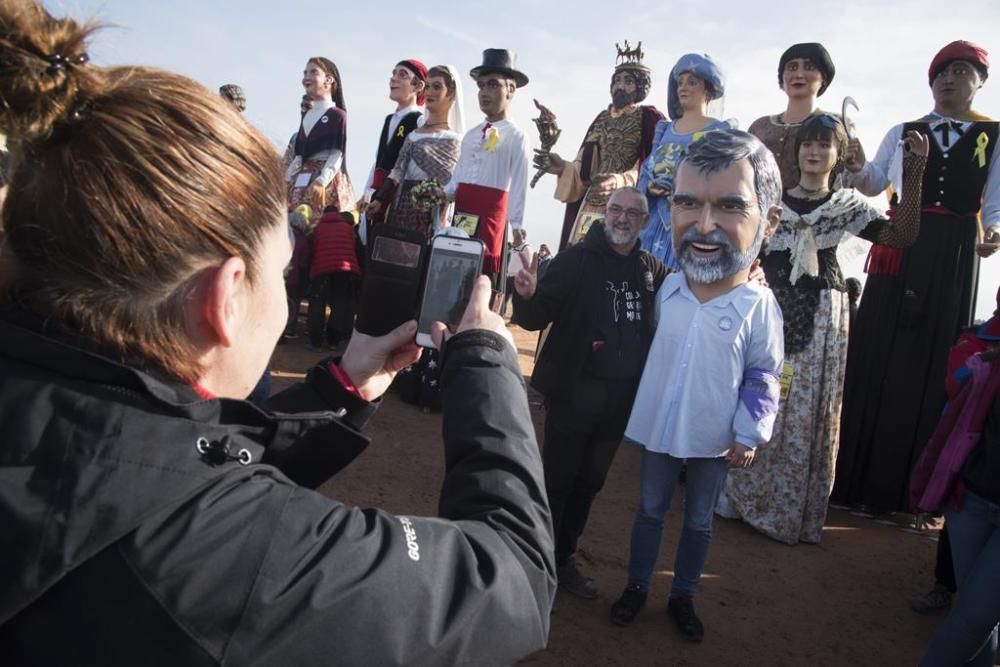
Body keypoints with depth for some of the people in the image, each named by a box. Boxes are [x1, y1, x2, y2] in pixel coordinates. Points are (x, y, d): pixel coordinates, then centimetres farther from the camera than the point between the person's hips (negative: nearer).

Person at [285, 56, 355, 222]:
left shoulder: (337, 115, -4)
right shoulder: (307, 115, 18)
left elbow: (337, 153, -11)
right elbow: (299, 153, 19)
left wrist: (322, 181, -21)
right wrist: (287, 178, 11)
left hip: (327, 179, -7)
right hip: (302, 182, 7)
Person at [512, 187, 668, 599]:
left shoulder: (653, 270, 7)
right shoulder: (577, 259, -7)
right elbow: (536, 318, -11)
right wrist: (527, 296, -34)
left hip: (621, 398, 5)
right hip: (573, 391, -5)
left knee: (589, 481, 15)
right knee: (556, 479, 0)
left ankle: (562, 559, 30)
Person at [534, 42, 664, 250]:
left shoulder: (650, 118, 1)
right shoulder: (602, 119, 18)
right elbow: (585, 168, 16)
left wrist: (621, 182, -28)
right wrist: (564, 168, -5)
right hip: (590, 206, 5)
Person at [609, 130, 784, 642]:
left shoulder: (760, 305, -17)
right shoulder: (667, 287, -10)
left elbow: (764, 378, -8)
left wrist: (749, 435, -8)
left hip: (716, 439, -1)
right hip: (659, 427, 2)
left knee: (699, 521, 17)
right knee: (650, 509, 18)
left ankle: (683, 596, 37)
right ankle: (637, 586, 37)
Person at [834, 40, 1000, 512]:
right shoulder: (902, 132, 11)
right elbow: (872, 185, 13)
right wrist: (856, 166, -8)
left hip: (953, 258, -1)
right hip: (899, 248, 1)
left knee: (932, 359, 4)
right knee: (877, 354, 2)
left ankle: (909, 483, 15)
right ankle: (858, 473, 13)